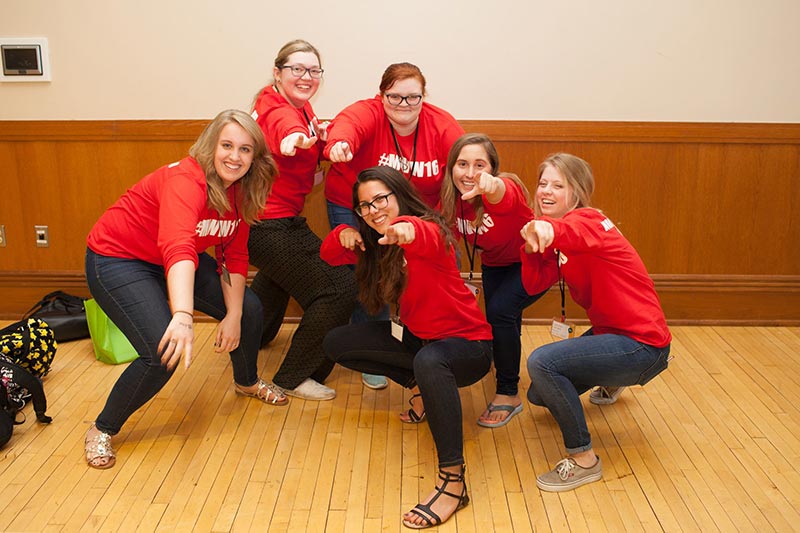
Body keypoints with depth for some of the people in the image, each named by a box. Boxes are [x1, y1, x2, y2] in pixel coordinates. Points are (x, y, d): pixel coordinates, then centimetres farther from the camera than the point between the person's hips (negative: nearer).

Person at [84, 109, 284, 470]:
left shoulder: (239, 192, -8)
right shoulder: (186, 179, -33)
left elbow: (234, 255, -2)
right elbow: (178, 248, -50)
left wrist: (233, 316, -9)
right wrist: (182, 318, -63)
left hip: (178, 260, 8)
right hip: (117, 259, -8)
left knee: (250, 311, 5)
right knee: (164, 352, -23)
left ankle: (247, 382, 36)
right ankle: (102, 430, 2)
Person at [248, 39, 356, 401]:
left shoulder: (302, 106, 8)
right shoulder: (277, 110, -21)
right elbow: (285, 128, -46)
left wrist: (322, 136, -9)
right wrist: (295, 138, -70)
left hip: (272, 218, 11)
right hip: (270, 224, -11)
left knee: (277, 273, 36)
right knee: (339, 289, -13)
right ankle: (294, 378, 0)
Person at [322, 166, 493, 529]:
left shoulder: (430, 230, -21)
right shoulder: (374, 243, 3)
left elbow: (426, 238, -46)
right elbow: (329, 255, 8)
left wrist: (406, 229, -71)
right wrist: (343, 236, -15)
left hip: (467, 343, -8)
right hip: (416, 336, 8)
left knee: (429, 360, -43)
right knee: (336, 343, 4)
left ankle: (453, 480, -37)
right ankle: (419, 385, 8)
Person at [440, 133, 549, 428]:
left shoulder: (507, 190, -38)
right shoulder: (452, 199, -19)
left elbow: (500, 193, -63)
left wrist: (490, 185, -84)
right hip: (495, 264, 6)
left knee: (501, 311, -24)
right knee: (496, 315, 12)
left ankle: (509, 395, -6)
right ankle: (506, 366, 48)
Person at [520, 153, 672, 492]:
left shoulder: (588, 220, -19)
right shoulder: (558, 243, 8)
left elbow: (576, 232, -46)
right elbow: (534, 285, -4)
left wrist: (548, 228, -67)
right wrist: (532, 245, -18)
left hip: (642, 344, -9)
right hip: (608, 331, 9)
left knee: (542, 362, -27)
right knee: (539, 394, 17)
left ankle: (583, 459, -12)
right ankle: (609, 380, 45)